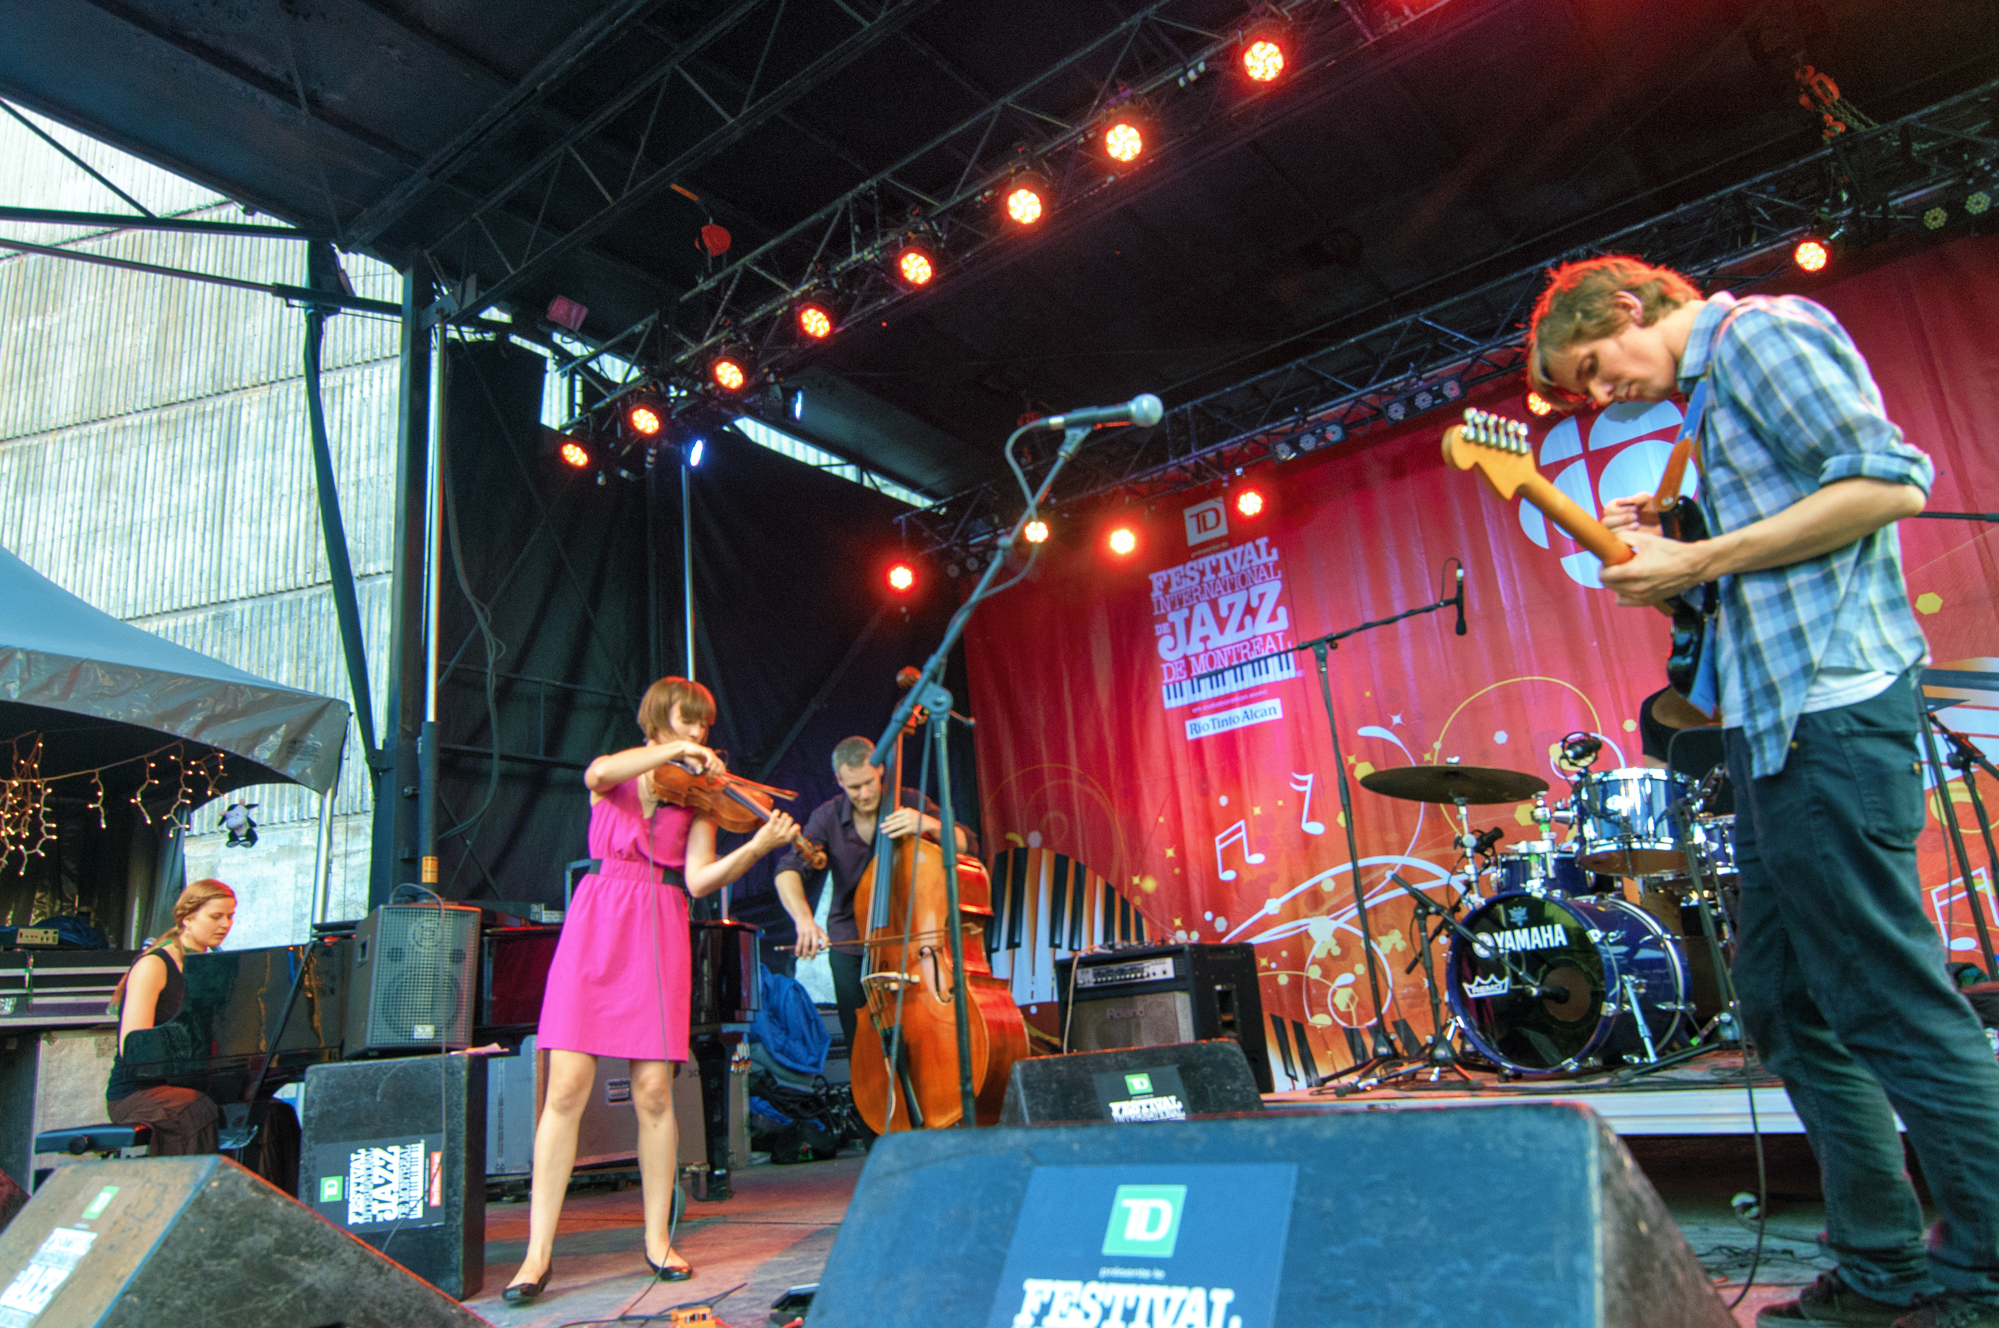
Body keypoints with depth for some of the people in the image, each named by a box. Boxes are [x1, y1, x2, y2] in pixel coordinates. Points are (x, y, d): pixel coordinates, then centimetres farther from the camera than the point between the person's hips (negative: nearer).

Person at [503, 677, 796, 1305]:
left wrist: (757, 845, -18)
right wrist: (675, 750, -18)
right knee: (566, 1088, -7)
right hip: (596, 924, 0)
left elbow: (699, 880, -3)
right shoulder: (614, 775, 12)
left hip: (659, 934, 1)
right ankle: (538, 1253, 3)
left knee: (653, 1092, -3)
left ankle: (657, 1238, 14)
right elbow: (600, 773, -17)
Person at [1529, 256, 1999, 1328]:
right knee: (1787, 1006, 11)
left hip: (1831, 711, -11)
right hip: (1773, 724, 11)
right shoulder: (1712, 390, 25)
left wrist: (1701, 561, -14)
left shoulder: (1759, 330, -3)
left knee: (1890, 1003, -7)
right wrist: (1664, 554, 11)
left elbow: (1890, 480, -15)